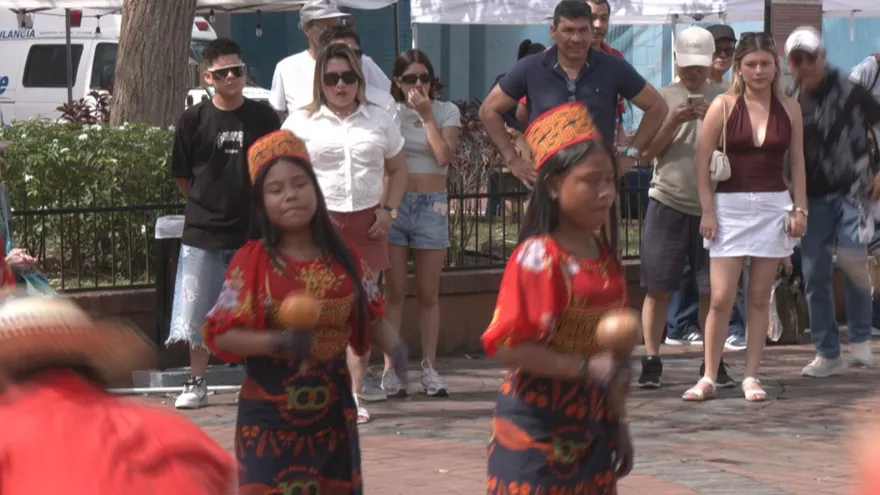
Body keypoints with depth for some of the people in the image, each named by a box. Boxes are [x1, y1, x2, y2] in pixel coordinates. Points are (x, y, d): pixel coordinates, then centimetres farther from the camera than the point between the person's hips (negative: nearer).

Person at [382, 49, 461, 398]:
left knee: (428, 294, 5)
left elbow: (444, 156, -11)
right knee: (394, 291, -1)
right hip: (394, 203, -1)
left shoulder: (446, 112, 4)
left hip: (431, 206, 1)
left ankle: (429, 369, 9)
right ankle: (390, 367, 2)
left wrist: (426, 115, -11)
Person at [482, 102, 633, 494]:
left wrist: (617, 422, 18)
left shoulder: (603, 256, 8)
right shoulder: (537, 257, -15)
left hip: (590, 427, 7)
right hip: (539, 428, -7)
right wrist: (587, 368, -26)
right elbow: (505, 345, -21)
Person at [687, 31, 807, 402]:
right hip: (730, 206, -2)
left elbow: (797, 162, 9)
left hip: (774, 208, 2)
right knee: (721, 298, -6)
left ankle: (751, 377, 10)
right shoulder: (723, 107, -3)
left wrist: (799, 209, 2)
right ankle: (708, 378, 0)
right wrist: (708, 211, -7)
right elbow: (703, 161, -2)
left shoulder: (789, 109, 5)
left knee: (760, 298, 5)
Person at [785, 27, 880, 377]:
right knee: (814, 274, 1)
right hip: (813, 196, 4)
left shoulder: (849, 91, -8)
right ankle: (827, 354, 11)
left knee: (850, 256, -22)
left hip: (852, 190, -4)